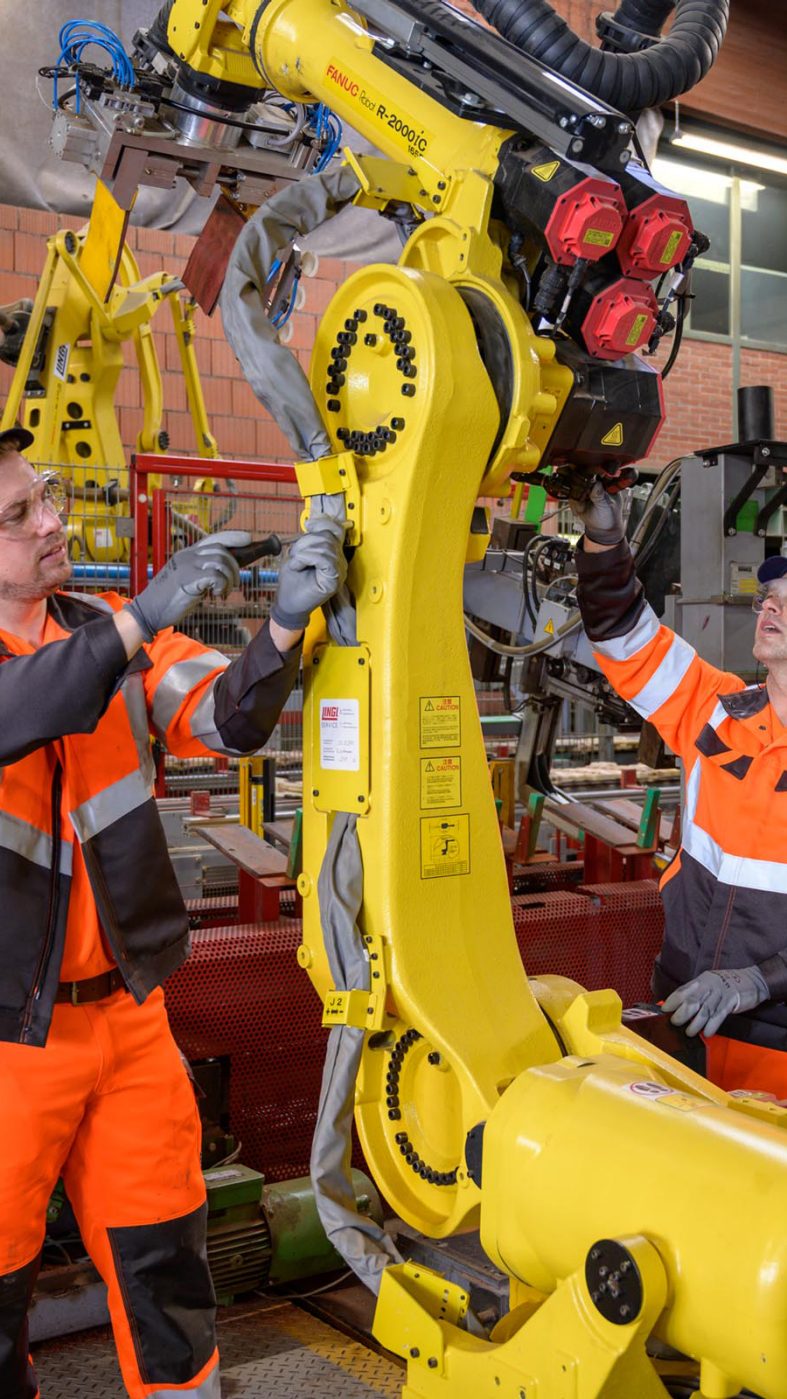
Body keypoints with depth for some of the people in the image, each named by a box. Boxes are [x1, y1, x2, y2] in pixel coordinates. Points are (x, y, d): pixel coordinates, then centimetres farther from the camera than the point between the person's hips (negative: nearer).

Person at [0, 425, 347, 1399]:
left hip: (125, 1007, 4)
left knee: (163, 1253, 15)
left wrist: (286, 621, -23)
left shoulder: (106, 629, 3)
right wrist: (140, 621, -37)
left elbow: (227, 719, -7)